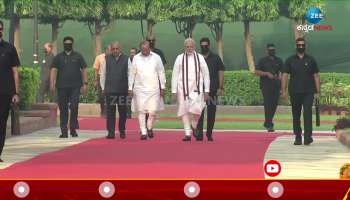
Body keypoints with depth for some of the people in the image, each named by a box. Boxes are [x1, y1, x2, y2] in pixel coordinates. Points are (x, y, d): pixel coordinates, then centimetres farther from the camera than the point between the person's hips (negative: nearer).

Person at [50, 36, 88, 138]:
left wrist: (85, 83, 2)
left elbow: (84, 70, 11)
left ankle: (73, 129, 0)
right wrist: (52, 83, -10)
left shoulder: (78, 56, 11)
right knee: (63, 109, 2)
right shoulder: (58, 57, 10)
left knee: (74, 107, -10)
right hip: (62, 87, 1)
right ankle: (64, 131, 6)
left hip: (75, 86, -1)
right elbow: (53, 70, 3)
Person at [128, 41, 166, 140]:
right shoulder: (136, 58, 3)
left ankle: (149, 127, 20)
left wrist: (162, 87, 4)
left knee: (153, 111, -5)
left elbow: (161, 73, 7)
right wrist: (130, 88, 3)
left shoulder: (156, 58, 2)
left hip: (153, 89, 0)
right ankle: (143, 132, 3)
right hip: (140, 89, 0)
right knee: (141, 111, -3)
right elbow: (132, 74, 7)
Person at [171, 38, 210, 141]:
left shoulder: (200, 58, 5)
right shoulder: (180, 58, 4)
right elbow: (174, 75, 4)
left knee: (196, 110, -13)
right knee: (184, 111, -1)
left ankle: (194, 127, 15)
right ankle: (187, 133, 5)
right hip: (183, 89, 1)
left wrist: (206, 91, 1)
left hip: (196, 89, -1)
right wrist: (174, 91, -1)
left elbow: (206, 75, 7)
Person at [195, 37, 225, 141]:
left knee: (211, 112, 4)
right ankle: (199, 134, -7)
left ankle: (209, 134, 13)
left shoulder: (215, 58, 7)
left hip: (212, 90, 0)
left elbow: (220, 73, 4)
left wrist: (220, 87, -4)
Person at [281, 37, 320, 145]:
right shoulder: (290, 60, 6)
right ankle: (298, 137, 17)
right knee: (296, 115, 7)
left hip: (308, 92, -1)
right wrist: (284, 91, -8)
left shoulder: (311, 60, 7)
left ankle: (308, 137, -17)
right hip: (295, 92, 1)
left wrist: (318, 91, 1)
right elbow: (284, 75, 2)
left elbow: (316, 76, 7)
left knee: (308, 113, -14)